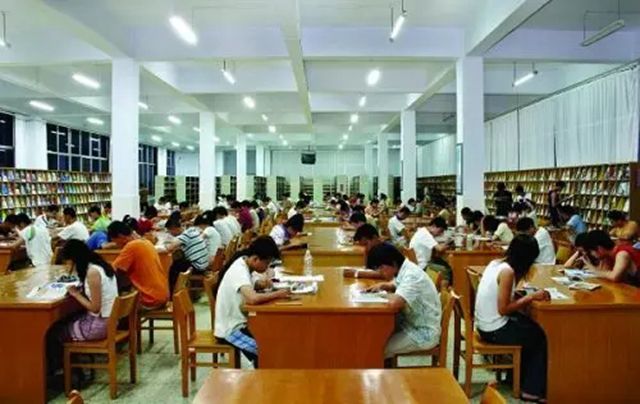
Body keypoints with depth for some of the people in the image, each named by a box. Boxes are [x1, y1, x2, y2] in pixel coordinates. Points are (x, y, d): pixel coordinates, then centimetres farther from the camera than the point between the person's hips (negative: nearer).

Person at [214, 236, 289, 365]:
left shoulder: (243, 263, 0)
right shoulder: (239, 271, -26)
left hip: (237, 322, 9)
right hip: (231, 329, -9)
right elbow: (252, 299, -42)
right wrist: (277, 294, -27)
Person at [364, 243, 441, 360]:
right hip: (411, 324, 9)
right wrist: (382, 286, 5)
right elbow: (397, 285, 26)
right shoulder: (404, 270, 2)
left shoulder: (412, 276, -26)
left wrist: (385, 294, -18)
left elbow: (394, 303, -41)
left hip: (423, 333, -9)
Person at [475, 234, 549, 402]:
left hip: (486, 323, 8)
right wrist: (530, 297, -16)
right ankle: (532, 390, 19)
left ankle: (519, 377, 31)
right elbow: (503, 309, -22)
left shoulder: (496, 263, 3)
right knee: (541, 336, 8)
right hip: (495, 329, -8)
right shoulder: (507, 271, -22)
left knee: (533, 327, 20)